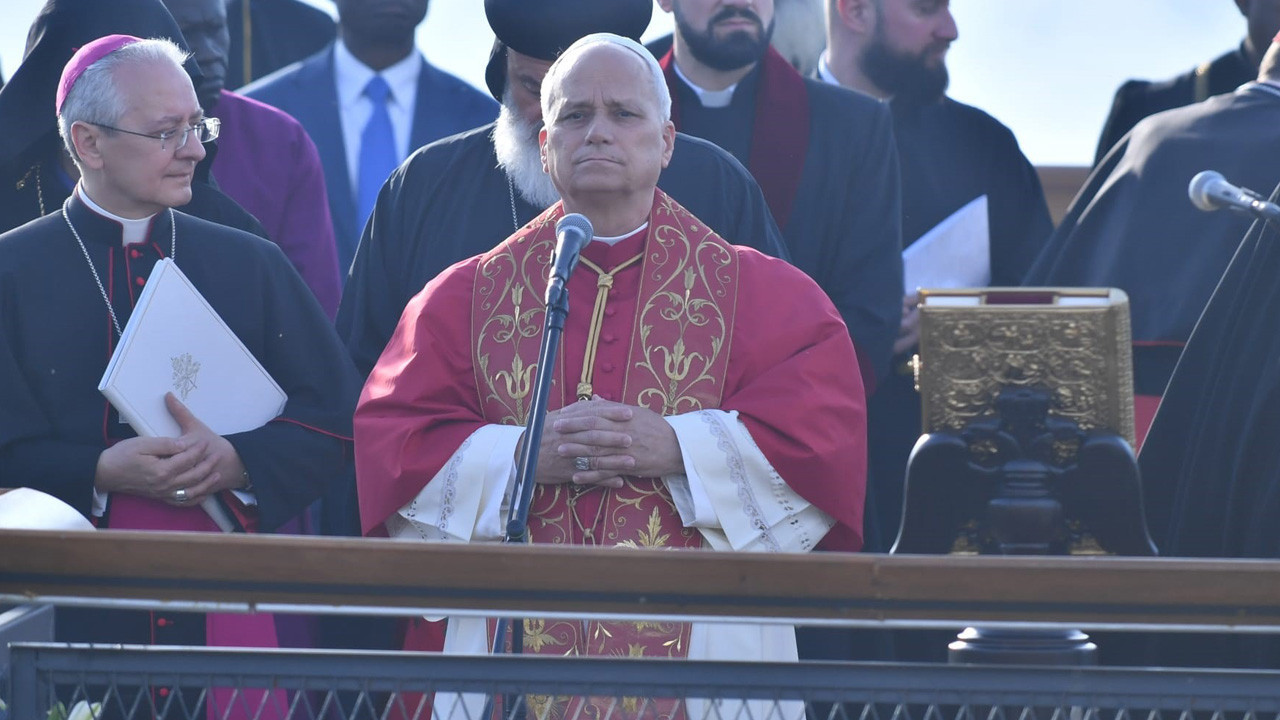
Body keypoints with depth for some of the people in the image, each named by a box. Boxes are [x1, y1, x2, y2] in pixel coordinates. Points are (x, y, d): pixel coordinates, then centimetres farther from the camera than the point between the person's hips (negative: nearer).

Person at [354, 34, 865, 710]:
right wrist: (524, 456, -12)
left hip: (700, 640, -1)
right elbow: (388, 438, 4)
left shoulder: (762, 294, 8)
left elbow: (824, 434, -2)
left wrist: (676, 448, -15)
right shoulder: (466, 296, 12)